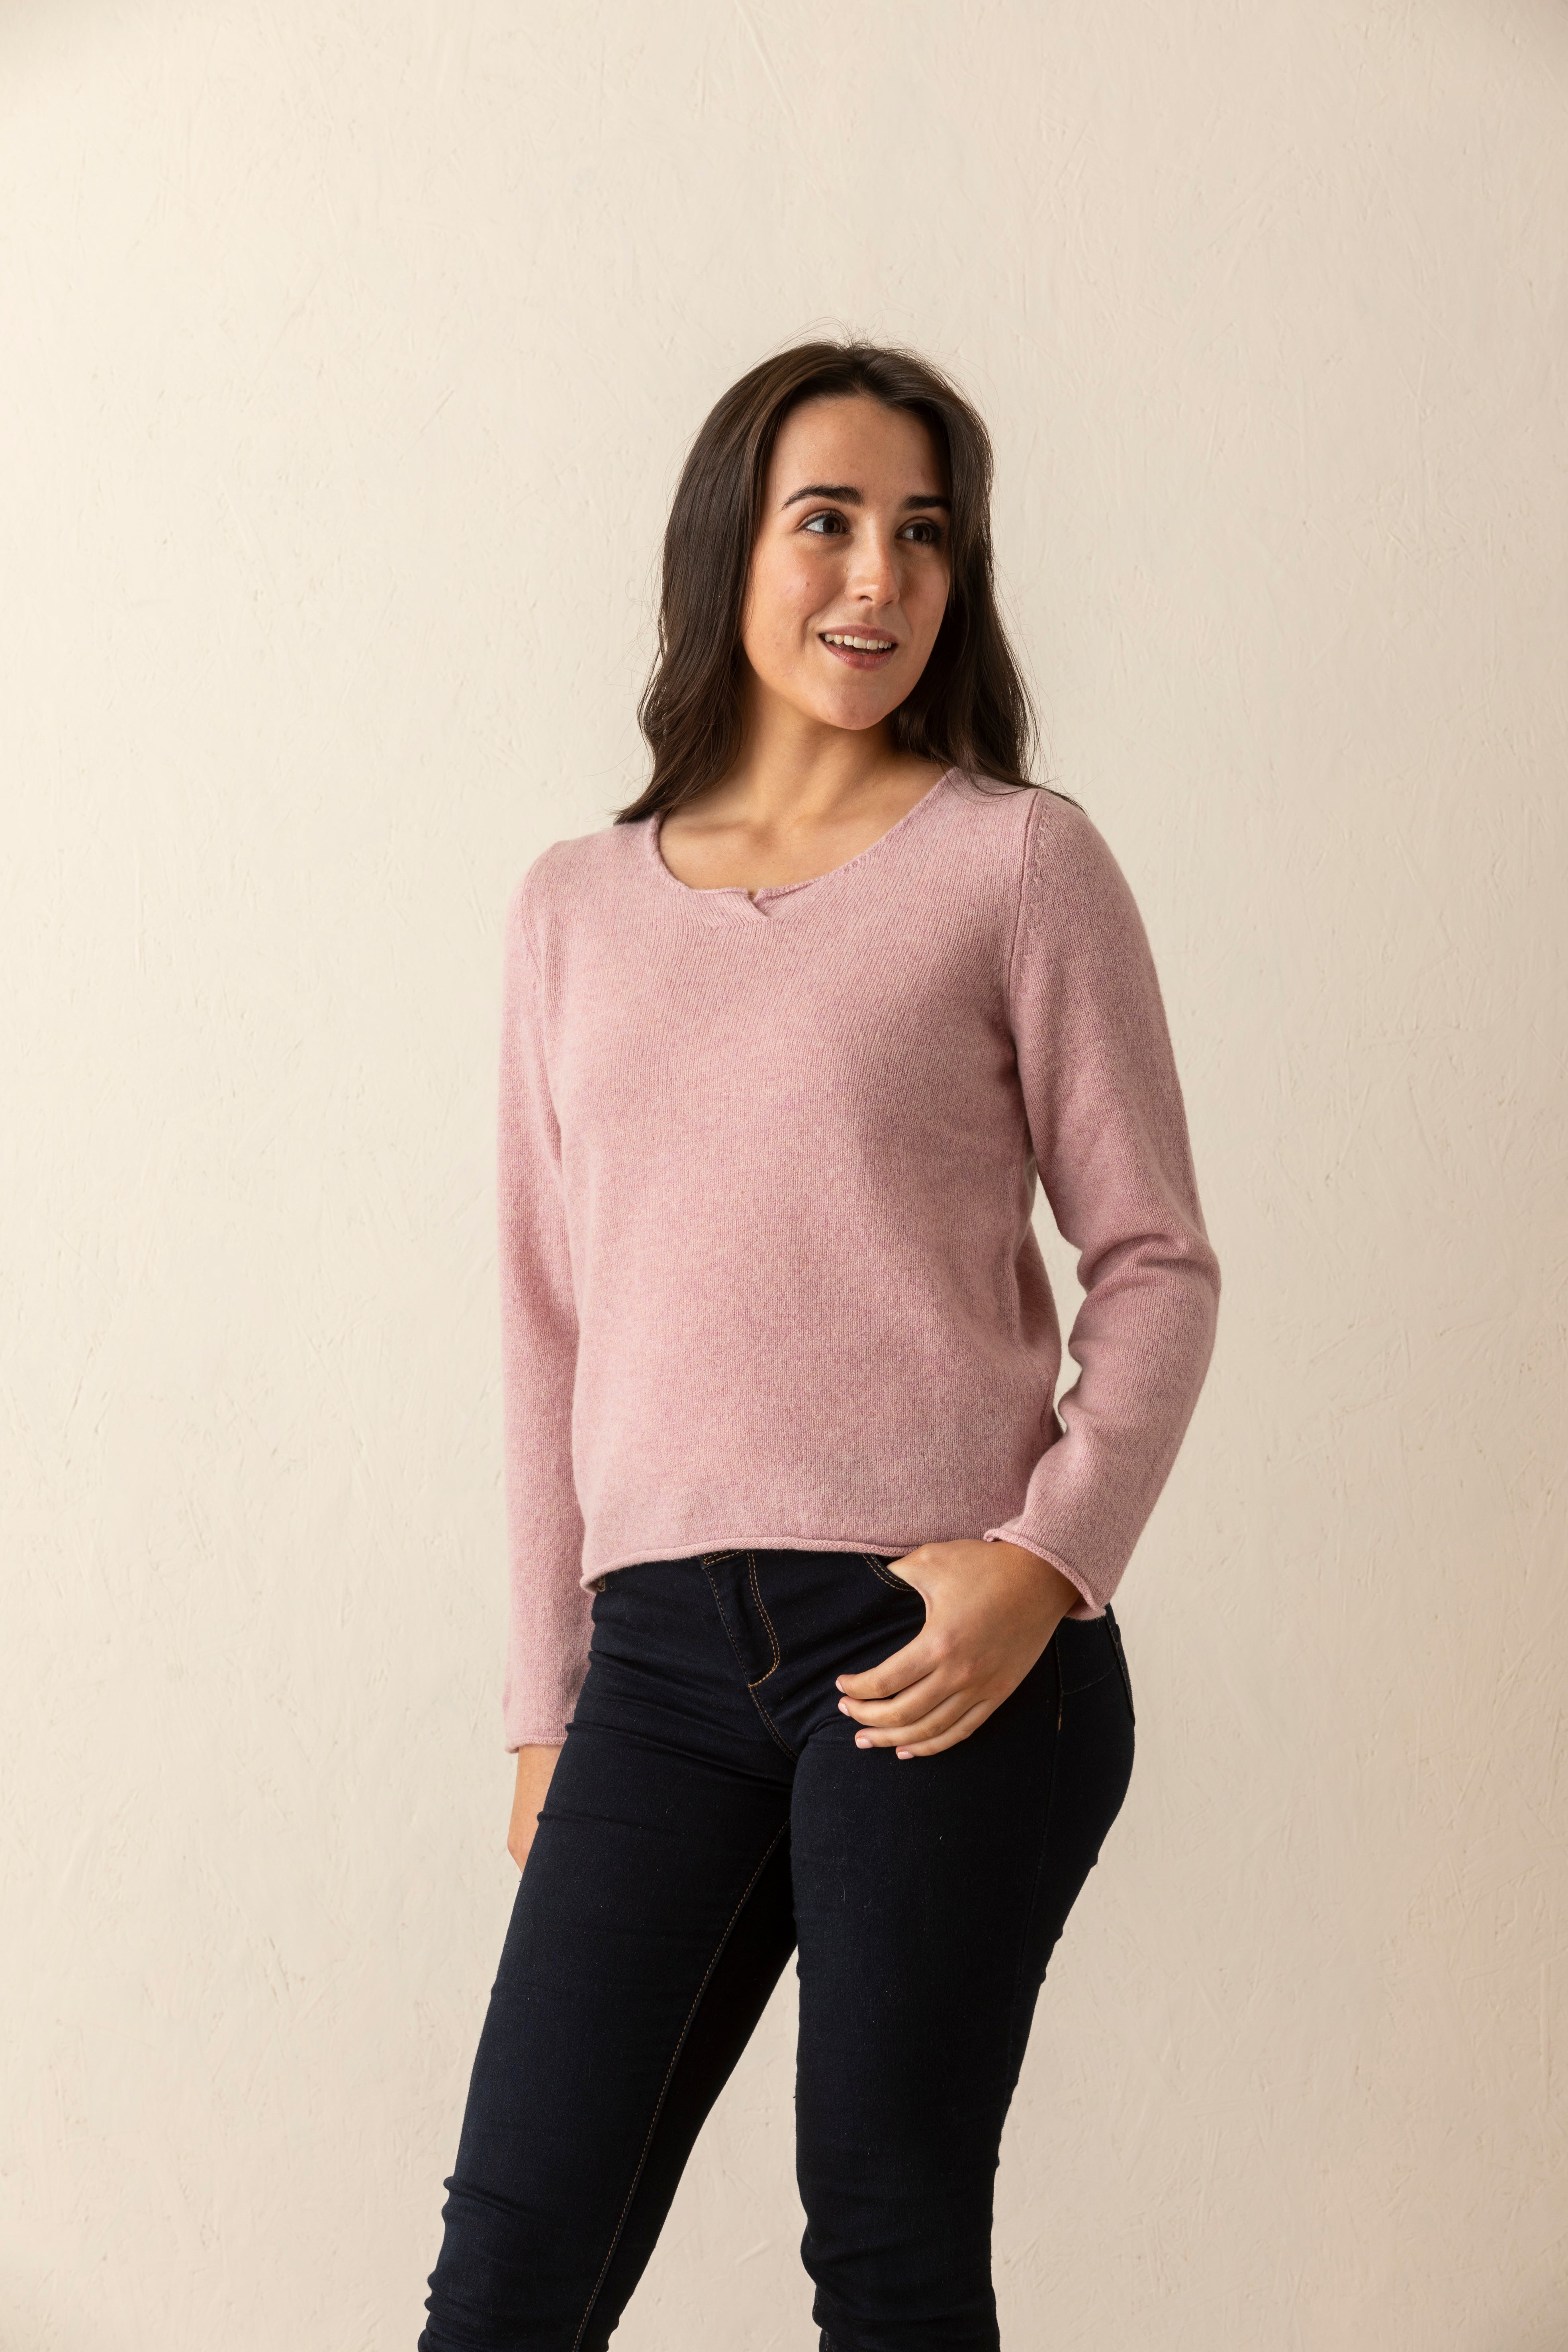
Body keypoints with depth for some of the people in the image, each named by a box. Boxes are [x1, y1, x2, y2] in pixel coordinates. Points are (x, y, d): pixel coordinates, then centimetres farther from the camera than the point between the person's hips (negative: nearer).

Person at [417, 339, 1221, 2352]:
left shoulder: (1018, 860, 3)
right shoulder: (574, 908, 14)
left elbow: (1156, 1258, 2)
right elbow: (551, 1315, 16)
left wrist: (1051, 1553, -13)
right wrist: (547, 1696, 15)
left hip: (949, 1646, -3)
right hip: (666, 1650, 3)